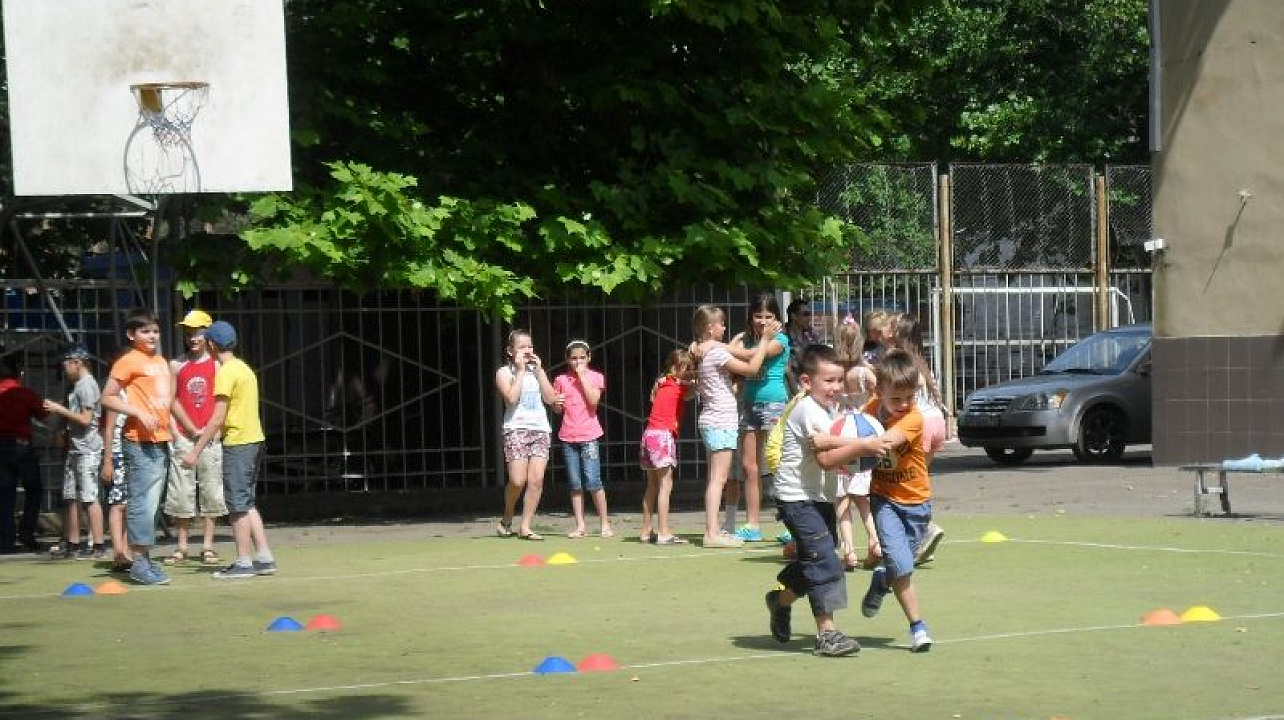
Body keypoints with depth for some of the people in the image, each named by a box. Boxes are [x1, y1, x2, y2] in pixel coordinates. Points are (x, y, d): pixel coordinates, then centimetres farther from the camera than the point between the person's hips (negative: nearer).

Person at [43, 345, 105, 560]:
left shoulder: (87, 385, -13)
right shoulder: (77, 385, 17)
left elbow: (85, 419, -19)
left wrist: (60, 410, -12)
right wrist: (59, 411, 12)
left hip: (87, 449, -11)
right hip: (74, 449, 11)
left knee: (89, 497, -10)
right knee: (71, 497, 12)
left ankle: (98, 545, -9)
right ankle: (72, 544, 17)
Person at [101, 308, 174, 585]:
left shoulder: (161, 361, 17)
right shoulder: (128, 361, -7)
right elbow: (107, 398, -11)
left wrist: (169, 426, 20)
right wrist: (140, 413, -19)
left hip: (160, 441, 8)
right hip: (140, 441, -8)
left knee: (151, 502, 11)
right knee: (143, 501, -10)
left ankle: (145, 559, 17)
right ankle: (139, 563, -8)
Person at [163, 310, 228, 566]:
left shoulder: (217, 365, 5)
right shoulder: (176, 366, 8)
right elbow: (171, 403, 5)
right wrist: (184, 432, -6)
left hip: (211, 439, -1)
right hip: (183, 439, 1)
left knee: (211, 493, 1)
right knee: (180, 494, 0)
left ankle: (208, 547, 6)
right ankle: (181, 547, 5)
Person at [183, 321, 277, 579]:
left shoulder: (226, 372, -13)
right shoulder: (245, 369, 15)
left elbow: (218, 418, -17)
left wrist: (196, 451, -15)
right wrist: (208, 435, 28)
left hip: (237, 443, -9)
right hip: (254, 440, 9)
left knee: (237, 503, -4)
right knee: (246, 503, 14)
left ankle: (243, 563, -2)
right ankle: (264, 558, 12)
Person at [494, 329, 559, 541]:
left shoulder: (537, 370, 16)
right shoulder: (504, 372, 3)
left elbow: (551, 398, 5)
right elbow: (511, 398, -13)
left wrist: (539, 370, 1)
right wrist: (520, 371, -9)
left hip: (540, 429, 4)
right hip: (516, 429, -4)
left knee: (536, 479, -7)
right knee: (518, 480, -14)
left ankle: (525, 527, -1)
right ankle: (507, 519, 11)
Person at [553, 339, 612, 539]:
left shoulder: (595, 377, 3)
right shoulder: (561, 380, 8)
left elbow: (593, 400, -13)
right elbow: (557, 409, 14)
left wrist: (582, 375, -11)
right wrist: (557, 403, -10)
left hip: (588, 435, -3)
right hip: (568, 436, 3)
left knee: (593, 481, -10)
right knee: (575, 484, 5)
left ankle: (605, 523, -1)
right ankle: (580, 525, 10)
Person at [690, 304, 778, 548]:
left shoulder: (701, 352, 12)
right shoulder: (717, 352, -15)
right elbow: (751, 368, -15)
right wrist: (765, 338, -10)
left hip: (711, 421, 10)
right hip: (721, 421, -10)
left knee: (717, 479, 13)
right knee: (718, 478, -11)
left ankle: (712, 531, 14)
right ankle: (712, 533, -15)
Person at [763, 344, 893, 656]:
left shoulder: (829, 409, 14)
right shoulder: (807, 409, -18)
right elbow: (825, 458, -26)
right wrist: (862, 446, -33)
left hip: (820, 497, 10)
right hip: (797, 498, -10)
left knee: (812, 561, 18)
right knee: (824, 561, -15)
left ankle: (780, 600, 42)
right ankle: (826, 633, -15)